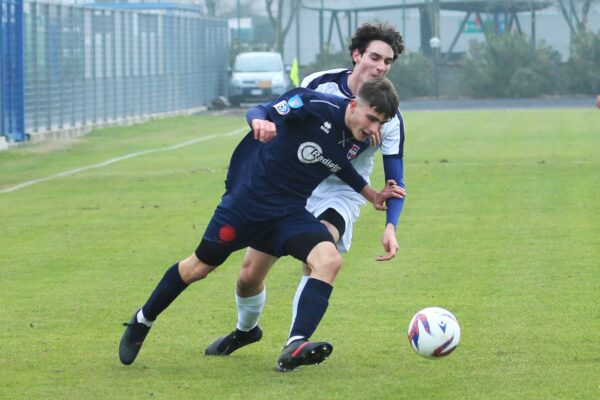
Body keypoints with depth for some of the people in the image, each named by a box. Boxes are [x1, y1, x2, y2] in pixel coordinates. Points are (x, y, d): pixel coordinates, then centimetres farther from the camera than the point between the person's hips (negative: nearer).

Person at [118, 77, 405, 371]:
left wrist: (372, 196, 13)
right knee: (200, 267, 8)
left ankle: (294, 348, -30)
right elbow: (261, 113, -19)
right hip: (249, 197, -5)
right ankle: (142, 321, 33)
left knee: (329, 259, -23)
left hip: (291, 212, 5)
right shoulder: (315, 105, -22)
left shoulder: (360, 141, -2)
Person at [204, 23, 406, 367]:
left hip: (341, 194, -2)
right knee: (249, 275, 3)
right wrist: (262, 121, -29)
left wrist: (391, 226, -24)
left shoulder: (389, 116, -11)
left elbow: (395, 179, -8)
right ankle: (246, 330, 36)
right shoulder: (320, 83, -10)